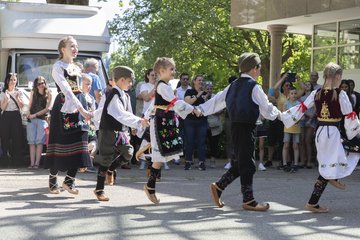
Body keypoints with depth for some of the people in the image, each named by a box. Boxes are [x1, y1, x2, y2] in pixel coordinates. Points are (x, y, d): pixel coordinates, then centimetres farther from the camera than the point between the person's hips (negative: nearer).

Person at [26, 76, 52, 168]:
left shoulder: (48, 94, 3)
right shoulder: (33, 92, 12)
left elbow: (47, 108, -2)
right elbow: (30, 105, 17)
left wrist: (35, 114, -7)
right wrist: (29, 113, -2)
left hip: (42, 119, -3)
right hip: (31, 119, 3)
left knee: (39, 141, -8)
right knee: (32, 141, -2)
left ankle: (37, 163, -9)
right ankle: (32, 163, -4)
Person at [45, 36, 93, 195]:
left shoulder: (77, 68, 18)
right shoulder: (58, 67, -6)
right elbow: (67, 90, -18)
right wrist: (82, 110, -27)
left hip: (79, 106, 7)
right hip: (64, 107, -7)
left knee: (79, 144, -1)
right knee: (60, 144, -2)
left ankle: (69, 180, 4)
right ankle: (52, 180, 11)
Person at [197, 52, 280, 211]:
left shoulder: (234, 85, 12)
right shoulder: (254, 87, -10)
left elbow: (218, 99, 11)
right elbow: (267, 108, -4)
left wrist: (201, 109, 14)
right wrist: (278, 113, 15)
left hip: (235, 126, 8)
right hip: (247, 127, -8)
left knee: (240, 163, 17)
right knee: (247, 164, -2)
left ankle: (218, 187, 17)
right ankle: (248, 201, 4)